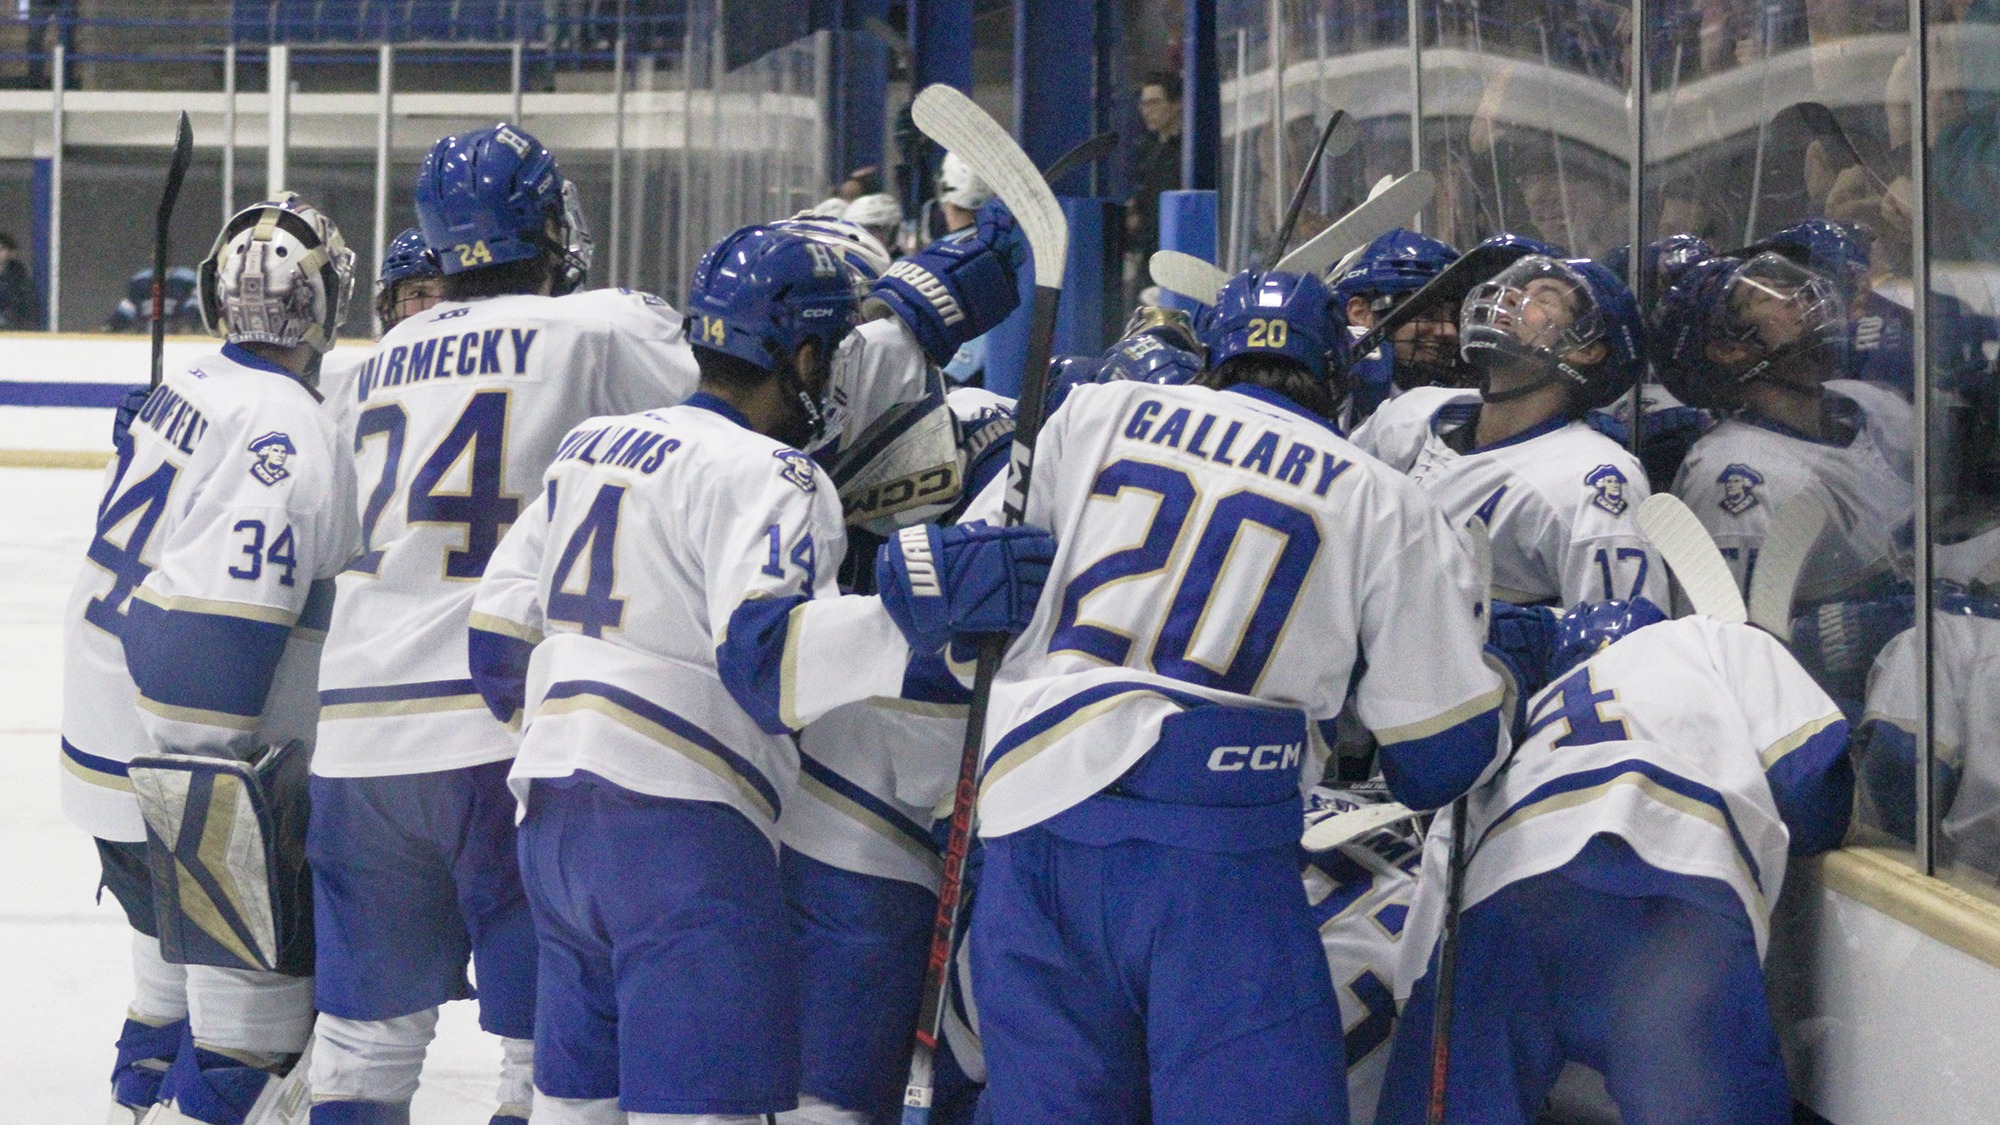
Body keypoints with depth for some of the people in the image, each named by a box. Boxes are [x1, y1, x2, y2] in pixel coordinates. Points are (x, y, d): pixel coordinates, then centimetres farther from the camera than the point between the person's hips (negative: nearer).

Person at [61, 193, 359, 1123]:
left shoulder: (191, 389, 9)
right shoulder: (291, 434, -19)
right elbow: (215, 621, -26)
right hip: (177, 768, -10)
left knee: (181, 972, 24)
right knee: (257, 1010, -7)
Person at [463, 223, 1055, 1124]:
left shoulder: (587, 448, 17)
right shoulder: (765, 475, -9)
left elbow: (497, 643, 21)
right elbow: (764, 659, -24)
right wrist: (926, 601, -29)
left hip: (552, 814, 9)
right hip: (678, 827, -8)